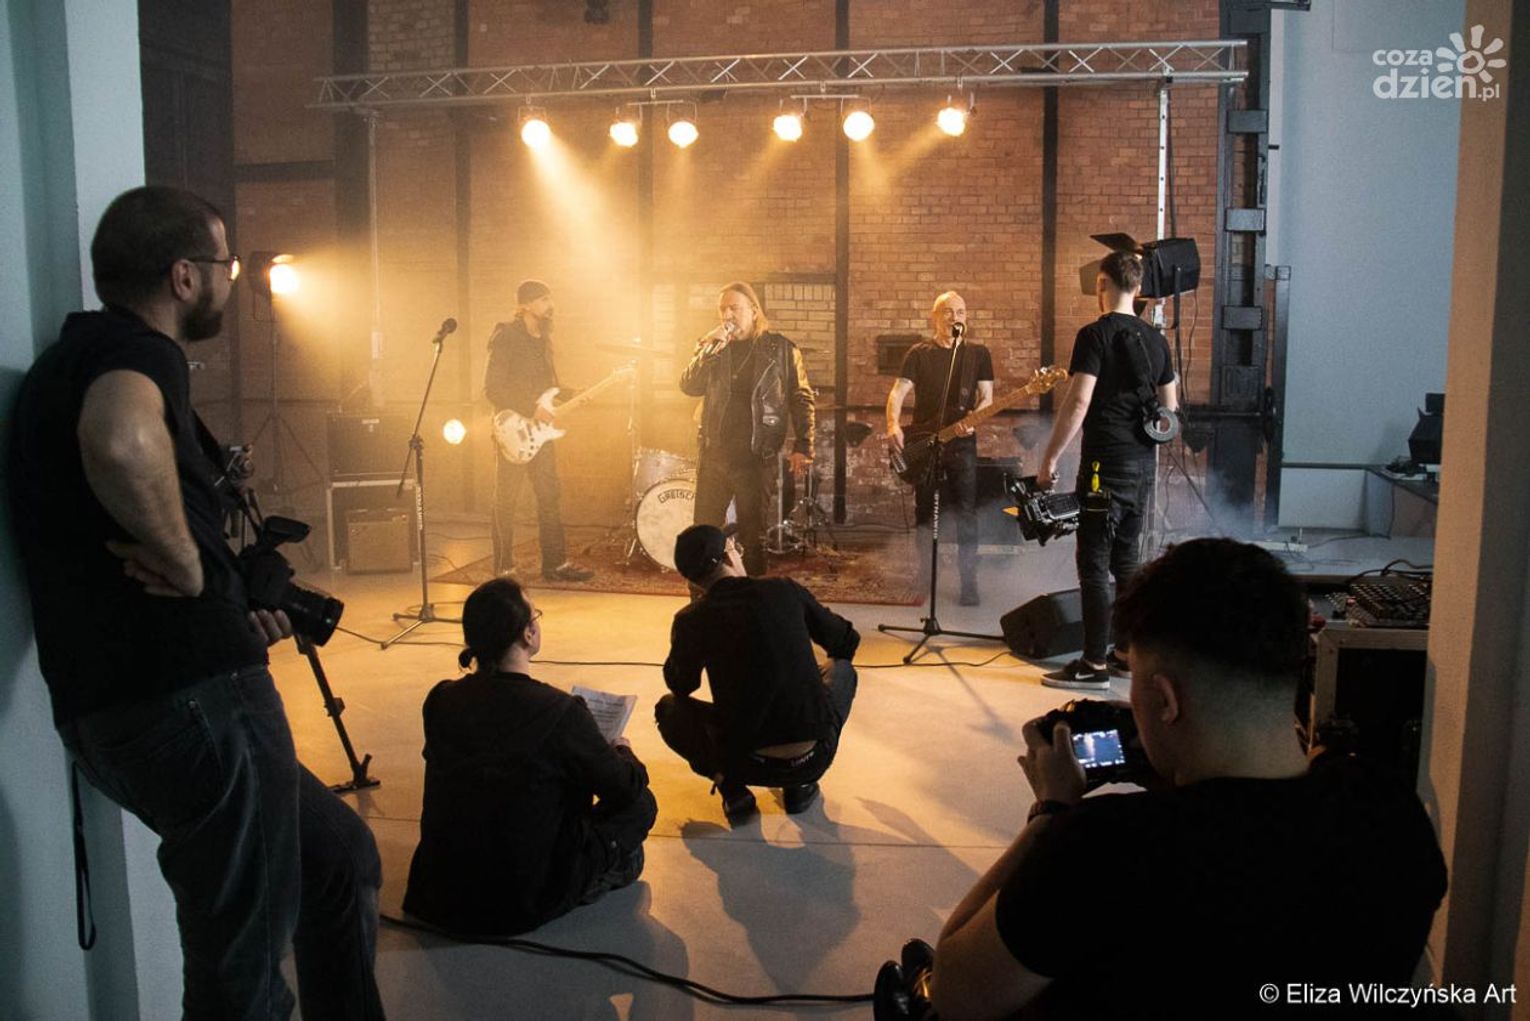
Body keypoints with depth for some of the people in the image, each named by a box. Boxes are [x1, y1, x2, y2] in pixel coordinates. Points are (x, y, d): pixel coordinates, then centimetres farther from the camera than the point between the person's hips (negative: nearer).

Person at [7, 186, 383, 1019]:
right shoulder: (135, 349, -10)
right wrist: (187, 562, -20)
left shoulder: (76, 357, 21)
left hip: (122, 706, 10)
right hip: (190, 696, -10)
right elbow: (120, 445, -36)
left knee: (343, 859, 22)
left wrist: (232, 605, 17)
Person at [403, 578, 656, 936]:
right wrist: (622, 752, 15)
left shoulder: (440, 701, -6)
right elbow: (627, 789, -9)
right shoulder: (560, 712, -22)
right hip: (524, 903, -6)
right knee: (640, 804, 8)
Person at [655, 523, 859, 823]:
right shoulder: (784, 590, -1)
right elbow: (846, 643, 14)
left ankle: (733, 789, 8)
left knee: (668, 709, 24)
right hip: (816, 757, 1)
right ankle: (802, 786, 19)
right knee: (842, 670, 29)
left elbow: (680, 686, 14)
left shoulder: (691, 620, -5)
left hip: (749, 763, 0)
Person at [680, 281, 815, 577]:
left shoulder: (781, 349, 1)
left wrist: (802, 447, -6)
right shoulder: (712, 347, 11)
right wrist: (708, 350, -15)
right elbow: (689, 386, -3)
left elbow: (802, 399, 2)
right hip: (714, 453, 3)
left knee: (753, 536, 4)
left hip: (756, 456, -3)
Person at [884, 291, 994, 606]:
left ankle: (968, 582, -1)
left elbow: (987, 397, 4)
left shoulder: (978, 354, 8)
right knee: (925, 513, 8)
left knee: (966, 513, -6)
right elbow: (898, 392, -3)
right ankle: (925, 578, 20)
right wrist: (894, 425, -21)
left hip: (962, 442, -1)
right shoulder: (919, 353, 6)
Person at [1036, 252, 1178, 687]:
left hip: (1106, 463, -8)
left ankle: (1094, 665, -2)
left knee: (1093, 563, -4)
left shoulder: (1095, 335, -11)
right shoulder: (1155, 340, 12)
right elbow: (1170, 407, 17)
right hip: (1144, 463, 8)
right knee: (1126, 559, 16)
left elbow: (1078, 403, -19)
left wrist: (1049, 459, -14)